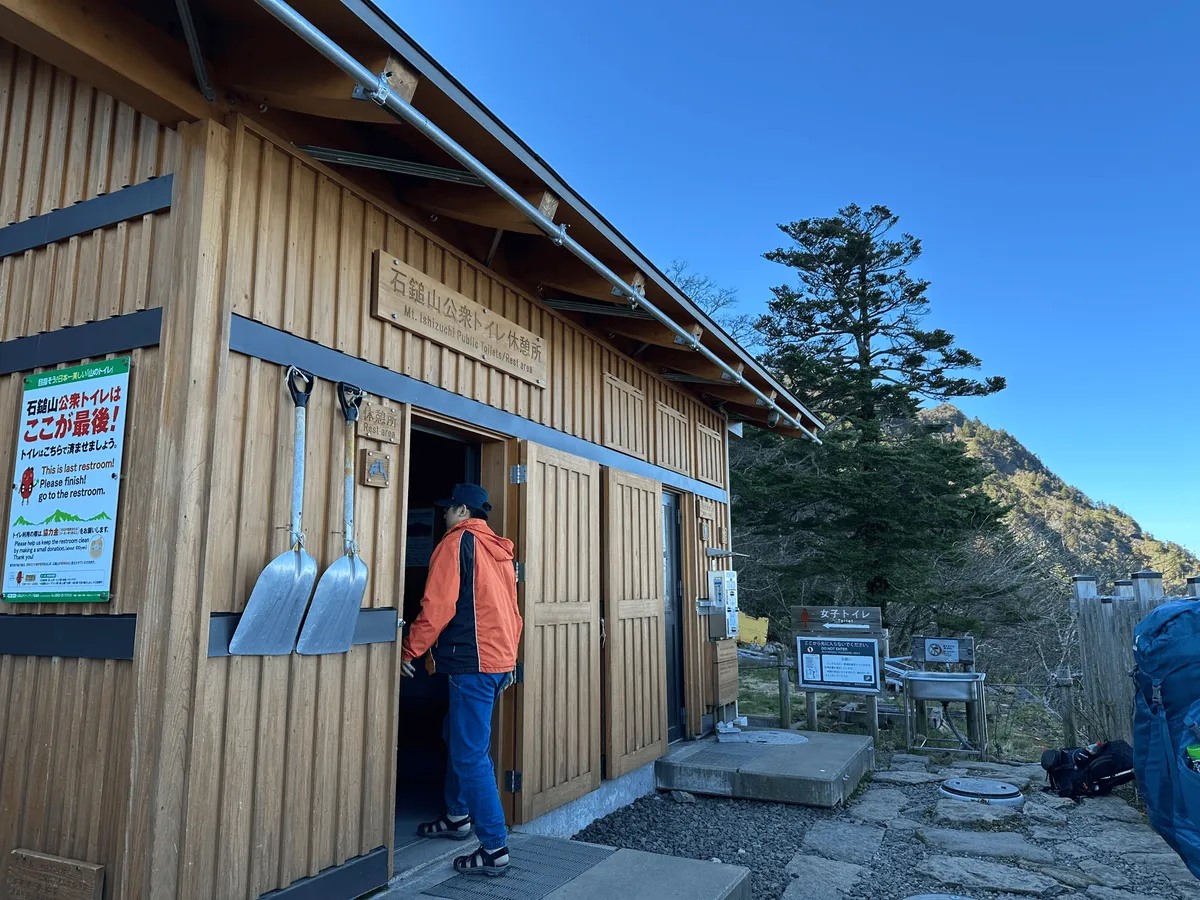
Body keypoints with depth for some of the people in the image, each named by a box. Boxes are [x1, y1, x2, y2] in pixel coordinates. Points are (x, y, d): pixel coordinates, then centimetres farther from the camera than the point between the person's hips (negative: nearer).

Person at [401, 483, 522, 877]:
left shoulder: (457, 542, -10)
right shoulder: (500, 551, 15)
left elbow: (437, 605, -16)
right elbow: (512, 611, 18)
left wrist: (410, 650, -6)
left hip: (472, 662, -9)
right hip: (500, 660, 9)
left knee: (470, 755, -3)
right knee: (457, 736, 24)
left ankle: (494, 849, 1)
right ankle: (458, 816, 36)